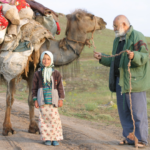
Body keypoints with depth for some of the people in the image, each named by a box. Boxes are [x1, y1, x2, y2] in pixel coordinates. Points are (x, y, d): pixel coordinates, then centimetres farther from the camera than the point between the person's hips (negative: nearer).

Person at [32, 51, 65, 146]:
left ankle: (55, 138, 4)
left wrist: (61, 99, 2)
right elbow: (34, 88, 8)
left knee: (54, 118, -4)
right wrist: (35, 100, 3)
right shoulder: (38, 74, 5)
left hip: (53, 99, 0)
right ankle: (47, 138, 6)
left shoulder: (56, 74, 4)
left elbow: (60, 87, 6)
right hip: (42, 100, 0)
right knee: (45, 118, -1)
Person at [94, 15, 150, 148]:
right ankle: (129, 137, 17)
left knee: (137, 111, -6)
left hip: (133, 81, -9)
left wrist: (134, 56, -36)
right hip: (120, 81, 9)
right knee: (124, 111, 10)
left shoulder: (137, 37, -8)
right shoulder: (118, 40, 19)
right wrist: (102, 58, 12)